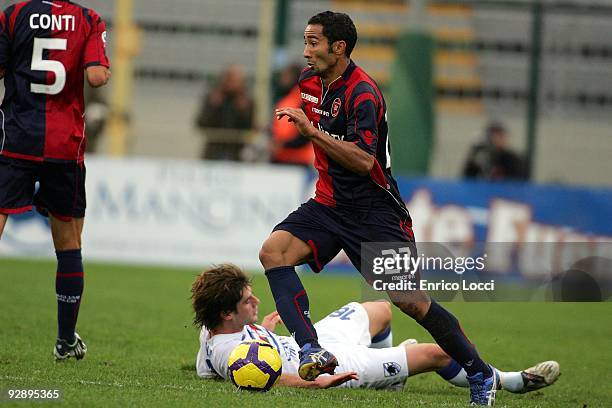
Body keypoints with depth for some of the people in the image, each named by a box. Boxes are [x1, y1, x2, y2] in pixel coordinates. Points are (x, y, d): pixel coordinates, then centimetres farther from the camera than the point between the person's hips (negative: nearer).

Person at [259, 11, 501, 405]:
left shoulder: (363, 94, -20)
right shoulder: (310, 81, 6)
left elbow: (363, 161, -30)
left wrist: (312, 131, -34)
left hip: (374, 210, -7)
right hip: (328, 204, 7)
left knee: (408, 299, -12)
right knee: (273, 251, -18)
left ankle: (481, 375, 3)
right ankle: (312, 350, -27)